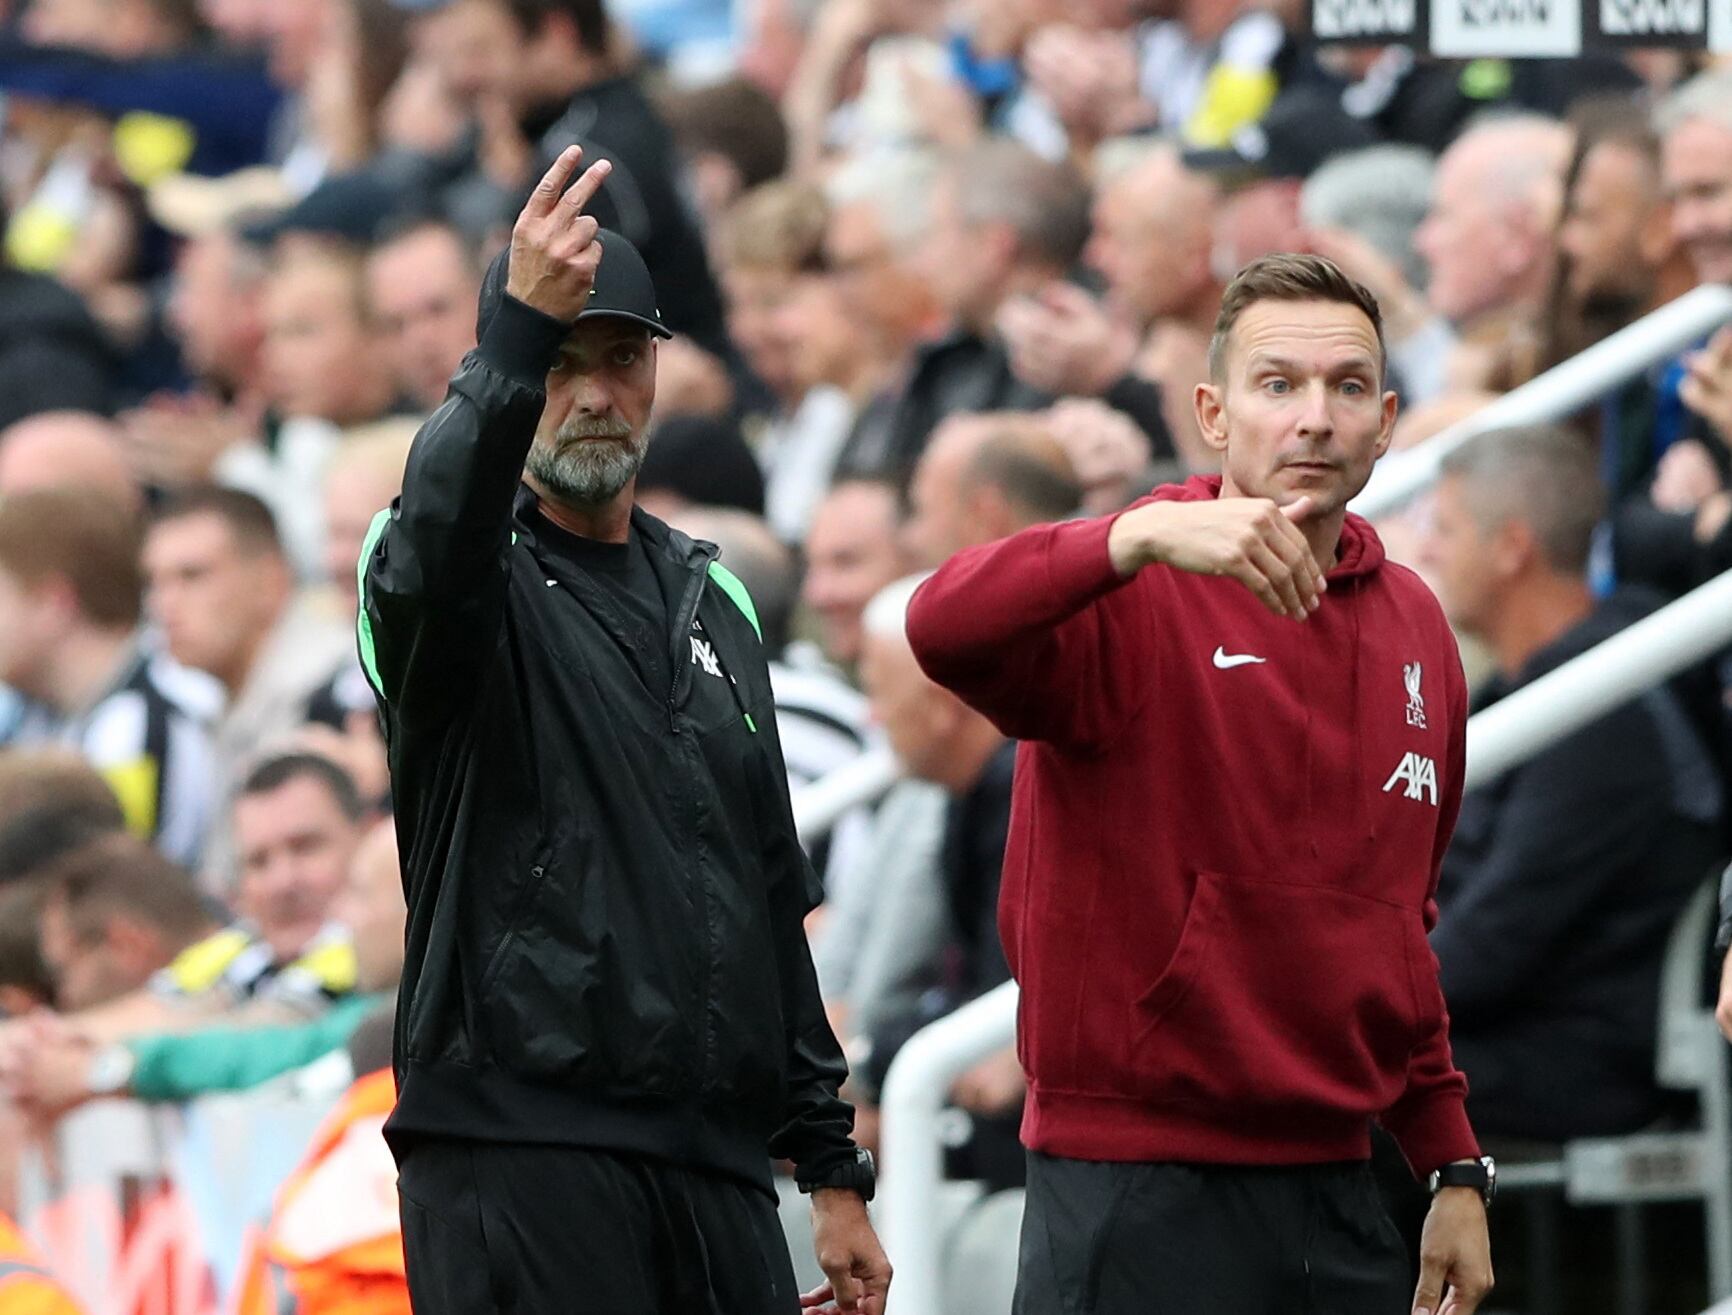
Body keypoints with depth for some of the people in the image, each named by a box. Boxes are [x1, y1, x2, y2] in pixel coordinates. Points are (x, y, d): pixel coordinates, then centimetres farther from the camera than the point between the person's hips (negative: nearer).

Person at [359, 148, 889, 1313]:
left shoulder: (712, 602, 19)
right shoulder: (480, 579, 0)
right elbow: (439, 536, -28)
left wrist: (833, 1170, 17)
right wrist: (520, 337, -44)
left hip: (719, 1171, 6)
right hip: (519, 1152, -6)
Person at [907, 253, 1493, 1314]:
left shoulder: (1413, 622, 12)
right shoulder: (1134, 599, -8)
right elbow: (947, 629, -30)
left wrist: (1455, 1169, 17)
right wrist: (1149, 535, -41)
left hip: (1336, 1183, 6)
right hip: (1137, 1183, -6)